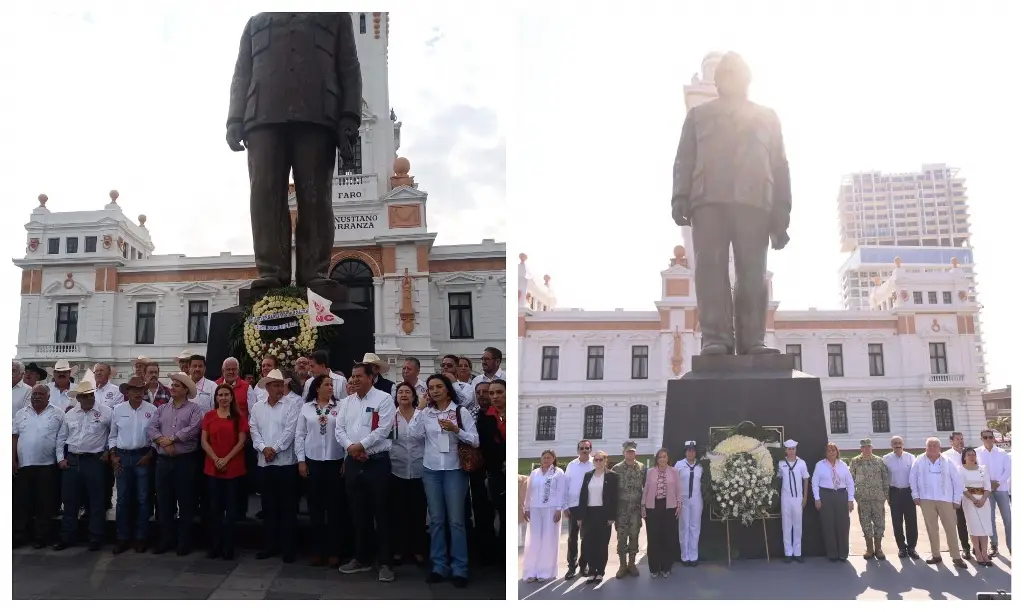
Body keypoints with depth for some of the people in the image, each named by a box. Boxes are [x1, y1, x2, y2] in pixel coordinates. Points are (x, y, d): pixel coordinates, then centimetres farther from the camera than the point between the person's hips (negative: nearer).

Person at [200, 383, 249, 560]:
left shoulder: (239, 416, 2)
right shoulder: (209, 416, 7)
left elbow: (241, 441, -3)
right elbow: (204, 441, 2)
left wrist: (226, 459, -12)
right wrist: (216, 459, -10)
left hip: (234, 469, -2)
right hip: (212, 468, 2)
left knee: (231, 508, 3)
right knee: (214, 508, 6)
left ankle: (229, 548, 9)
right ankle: (214, 546, 14)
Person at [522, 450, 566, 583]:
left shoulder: (558, 472, 2)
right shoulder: (534, 473, 12)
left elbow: (561, 492, -4)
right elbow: (529, 492, 13)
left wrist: (559, 509, -10)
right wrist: (526, 509, 9)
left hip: (551, 509, -3)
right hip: (535, 509, 3)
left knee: (548, 540, 0)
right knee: (533, 540, 1)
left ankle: (546, 572, 6)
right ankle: (531, 572, 5)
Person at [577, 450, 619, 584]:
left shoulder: (612, 476, -1)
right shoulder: (588, 475, 10)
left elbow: (614, 497, -4)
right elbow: (583, 495, 7)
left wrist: (612, 516, -10)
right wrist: (580, 516, 2)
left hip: (604, 513, -3)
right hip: (589, 513, 3)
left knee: (602, 544, 3)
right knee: (589, 544, 1)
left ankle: (600, 572, 12)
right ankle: (592, 572, 9)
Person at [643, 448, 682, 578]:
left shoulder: (674, 472, 3)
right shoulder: (650, 472, 2)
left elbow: (678, 489, 6)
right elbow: (645, 489, 5)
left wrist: (679, 505, 0)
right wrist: (643, 506, 3)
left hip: (669, 508, 0)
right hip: (653, 508, 0)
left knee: (668, 538, 5)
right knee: (653, 538, 3)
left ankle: (666, 567, 16)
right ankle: (654, 568, 13)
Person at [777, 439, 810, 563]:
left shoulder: (801, 463, -3)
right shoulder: (781, 464, -1)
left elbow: (806, 480, 4)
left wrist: (805, 497, 3)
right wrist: (777, 496, 5)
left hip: (798, 497, 0)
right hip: (785, 498, 0)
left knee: (798, 525, 5)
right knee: (786, 525, 4)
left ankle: (797, 552, 13)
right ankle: (788, 553, 10)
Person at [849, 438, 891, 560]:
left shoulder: (879, 461, 3)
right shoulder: (855, 461, 2)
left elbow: (886, 477, 6)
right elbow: (851, 479, 4)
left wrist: (885, 493, 0)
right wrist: (854, 494, 0)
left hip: (878, 498, 0)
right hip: (862, 498, 0)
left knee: (879, 523, 3)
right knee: (866, 523, 5)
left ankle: (878, 549, 15)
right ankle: (869, 549, 15)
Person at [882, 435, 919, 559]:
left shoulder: (910, 457, 0)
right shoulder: (886, 459, -2)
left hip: (908, 491, 0)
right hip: (894, 492, 0)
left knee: (911, 521, 2)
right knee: (897, 522, 6)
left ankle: (911, 547, 14)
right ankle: (902, 548, 17)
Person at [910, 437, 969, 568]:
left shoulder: (948, 462, 2)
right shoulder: (919, 461, 2)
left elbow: (957, 481, 4)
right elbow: (913, 479, 7)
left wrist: (957, 500, 0)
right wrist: (916, 496, 2)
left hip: (945, 500, -1)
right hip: (926, 500, 1)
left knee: (951, 529, 0)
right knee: (931, 528, 7)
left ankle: (956, 557, 7)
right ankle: (936, 555, 16)